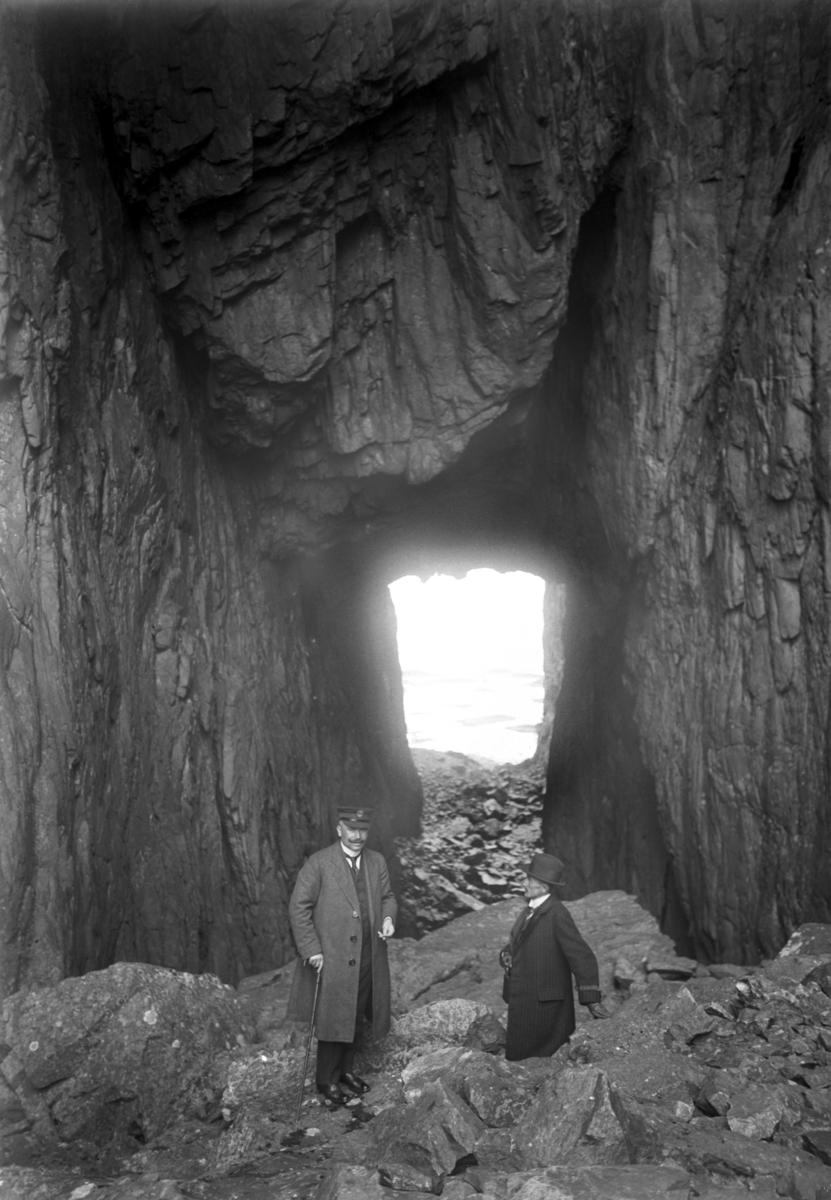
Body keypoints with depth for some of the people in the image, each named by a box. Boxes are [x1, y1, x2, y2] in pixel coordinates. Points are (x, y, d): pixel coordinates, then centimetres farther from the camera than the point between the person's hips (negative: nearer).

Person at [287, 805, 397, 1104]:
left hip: (368, 957, 5)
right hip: (332, 959, -5)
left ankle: (346, 1069, 32)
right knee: (333, 1020, 4)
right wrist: (311, 950, -14)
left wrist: (388, 918, -6)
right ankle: (327, 1079, 21)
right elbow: (298, 907, -9)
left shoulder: (377, 861, 6)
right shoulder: (318, 864, -10)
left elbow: (387, 897, 16)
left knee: (355, 1018, 14)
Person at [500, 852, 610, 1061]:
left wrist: (591, 1000, -25)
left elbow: (582, 956, -21)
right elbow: (516, 945, 19)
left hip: (544, 1003, -9)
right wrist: (507, 954, -4)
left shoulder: (557, 914, -18)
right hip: (523, 1002, 9)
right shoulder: (531, 910, 9)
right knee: (518, 1058, 15)